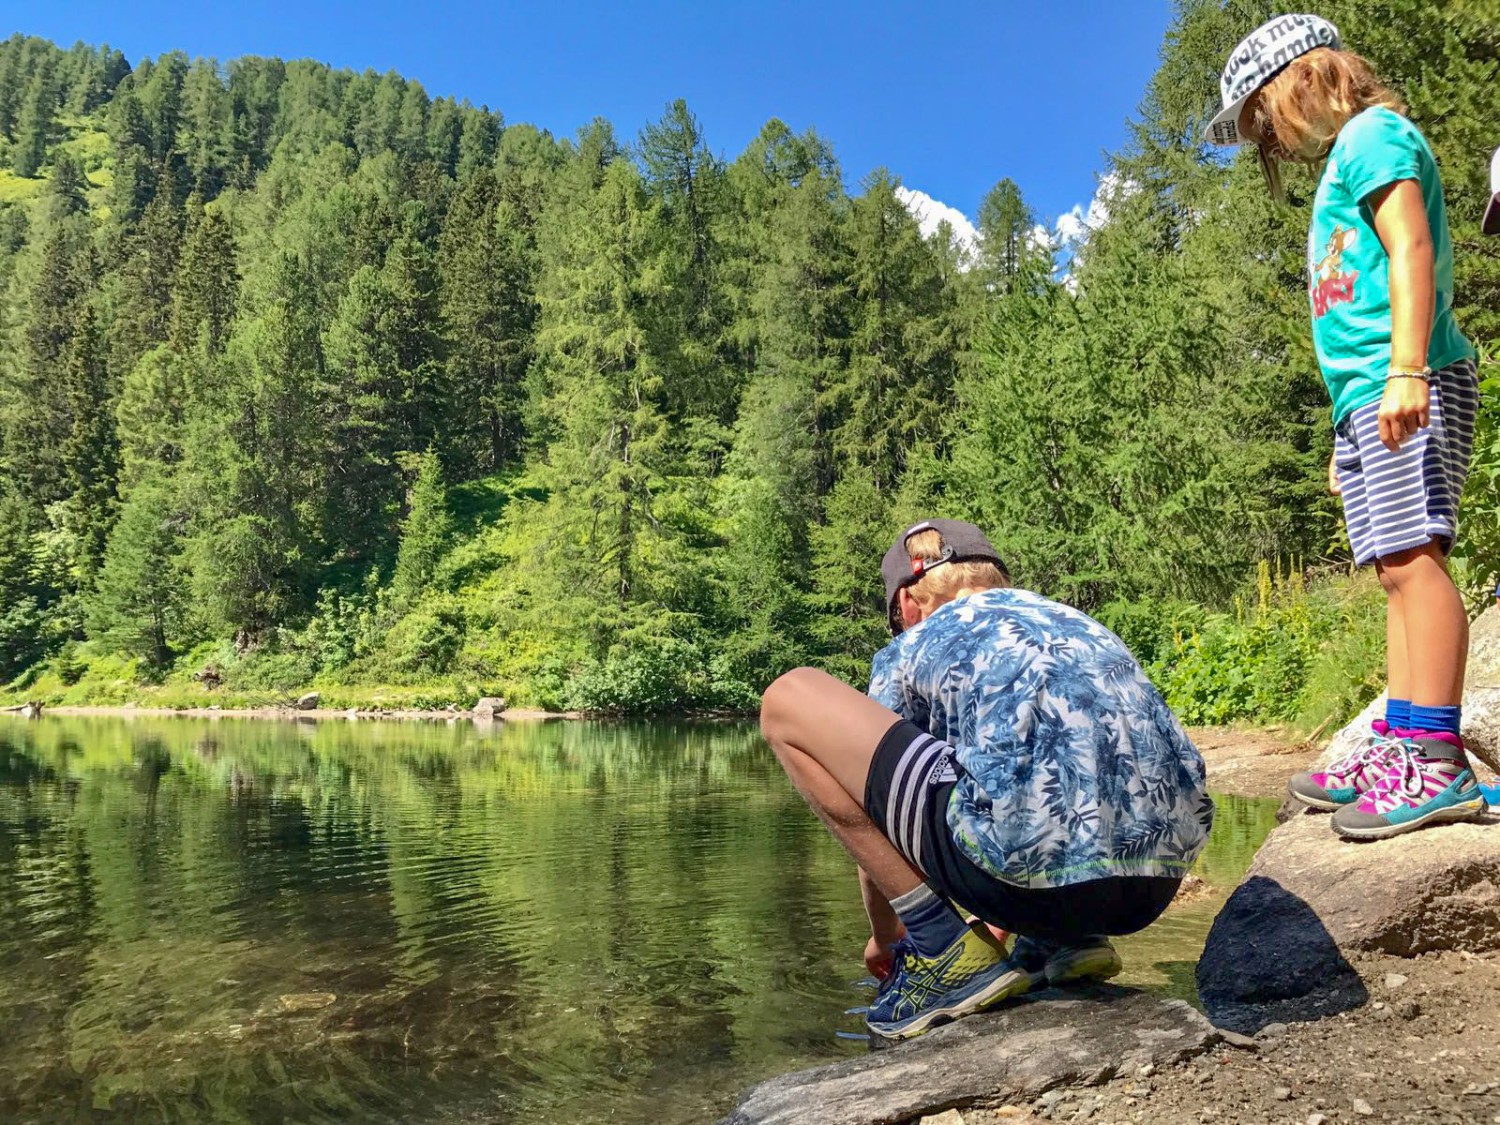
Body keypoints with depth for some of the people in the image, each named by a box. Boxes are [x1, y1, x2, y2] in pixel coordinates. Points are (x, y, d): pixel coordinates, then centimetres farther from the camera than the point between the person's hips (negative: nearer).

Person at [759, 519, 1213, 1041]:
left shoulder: (911, 648, 16)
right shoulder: (1080, 625, 31)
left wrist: (884, 940, 44)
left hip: (1035, 874, -7)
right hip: (1160, 888, 8)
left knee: (788, 700, 6)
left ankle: (946, 949, 4)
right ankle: (1065, 940, 18)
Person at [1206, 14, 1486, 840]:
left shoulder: (1372, 135, 2)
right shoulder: (1341, 165, 29)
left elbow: (1412, 250, -12)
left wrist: (1406, 369, -23)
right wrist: (1346, 435, 23)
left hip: (1408, 389, -9)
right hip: (1365, 399, 9)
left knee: (1410, 555, -16)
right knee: (1395, 570, 4)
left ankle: (1437, 764, -17)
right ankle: (1398, 746, 5)